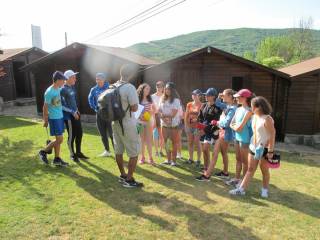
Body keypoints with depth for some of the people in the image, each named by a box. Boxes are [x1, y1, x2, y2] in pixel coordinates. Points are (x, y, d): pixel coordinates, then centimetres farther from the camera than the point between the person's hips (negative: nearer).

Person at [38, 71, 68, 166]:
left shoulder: (59, 89, 5)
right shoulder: (49, 92, -18)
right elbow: (45, 107, -12)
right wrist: (45, 120, -6)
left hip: (60, 117, 8)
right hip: (54, 118, -8)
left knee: (58, 139, 12)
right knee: (59, 139, -4)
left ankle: (57, 159, 22)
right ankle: (43, 152, 17)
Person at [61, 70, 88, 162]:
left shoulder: (72, 87, 9)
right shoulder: (63, 89, -16)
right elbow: (62, 106, -18)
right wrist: (72, 112, -18)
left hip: (75, 113, 8)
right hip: (69, 115, -8)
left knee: (79, 133, 12)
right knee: (72, 136, 1)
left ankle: (78, 152, 27)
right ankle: (72, 154, 18)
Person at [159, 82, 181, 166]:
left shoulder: (176, 100, -6)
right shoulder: (162, 99, 10)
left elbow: (173, 114, -13)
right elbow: (159, 111, 4)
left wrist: (164, 115, -5)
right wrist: (164, 118, -13)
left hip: (173, 124, -5)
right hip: (164, 124, 5)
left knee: (174, 142, 0)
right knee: (166, 142, 8)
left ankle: (174, 160, 6)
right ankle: (168, 159, 17)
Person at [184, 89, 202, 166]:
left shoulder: (201, 105, -8)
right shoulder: (189, 104, 9)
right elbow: (186, 116, 9)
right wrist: (186, 125, 2)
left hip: (197, 126, -5)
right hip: (189, 126, 5)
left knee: (197, 143, 0)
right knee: (190, 143, 10)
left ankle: (198, 160, 9)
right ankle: (191, 159, 21)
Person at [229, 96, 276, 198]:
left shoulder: (267, 119, -18)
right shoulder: (254, 116, 6)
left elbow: (272, 135, -17)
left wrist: (270, 151, -19)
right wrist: (253, 145, 16)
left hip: (264, 149, -7)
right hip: (254, 147, 7)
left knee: (264, 170, 9)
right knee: (250, 169, 10)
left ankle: (265, 189, 28)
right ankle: (241, 189, 13)